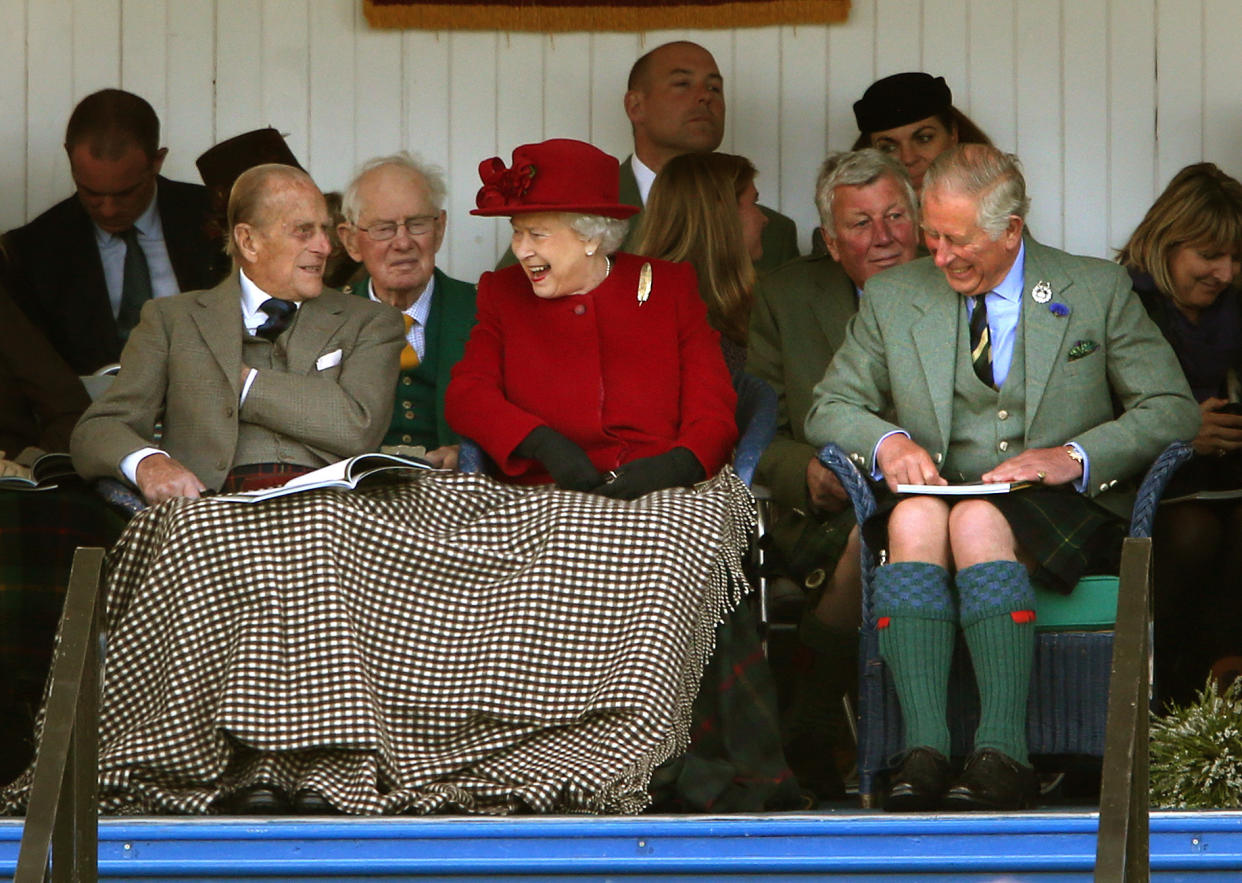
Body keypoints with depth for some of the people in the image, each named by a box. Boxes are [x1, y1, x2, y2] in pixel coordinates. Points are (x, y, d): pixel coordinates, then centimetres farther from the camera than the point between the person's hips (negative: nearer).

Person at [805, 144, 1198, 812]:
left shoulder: (1098, 291, 7)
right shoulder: (892, 298, 14)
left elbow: (1174, 411, 3)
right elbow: (830, 408, 16)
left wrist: (1076, 457, -13)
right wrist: (885, 442, -7)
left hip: (1060, 518, -2)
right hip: (935, 496, 2)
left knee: (979, 521, -37)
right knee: (916, 517, -35)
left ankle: (1002, 751, -45)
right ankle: (924, 751, -45)